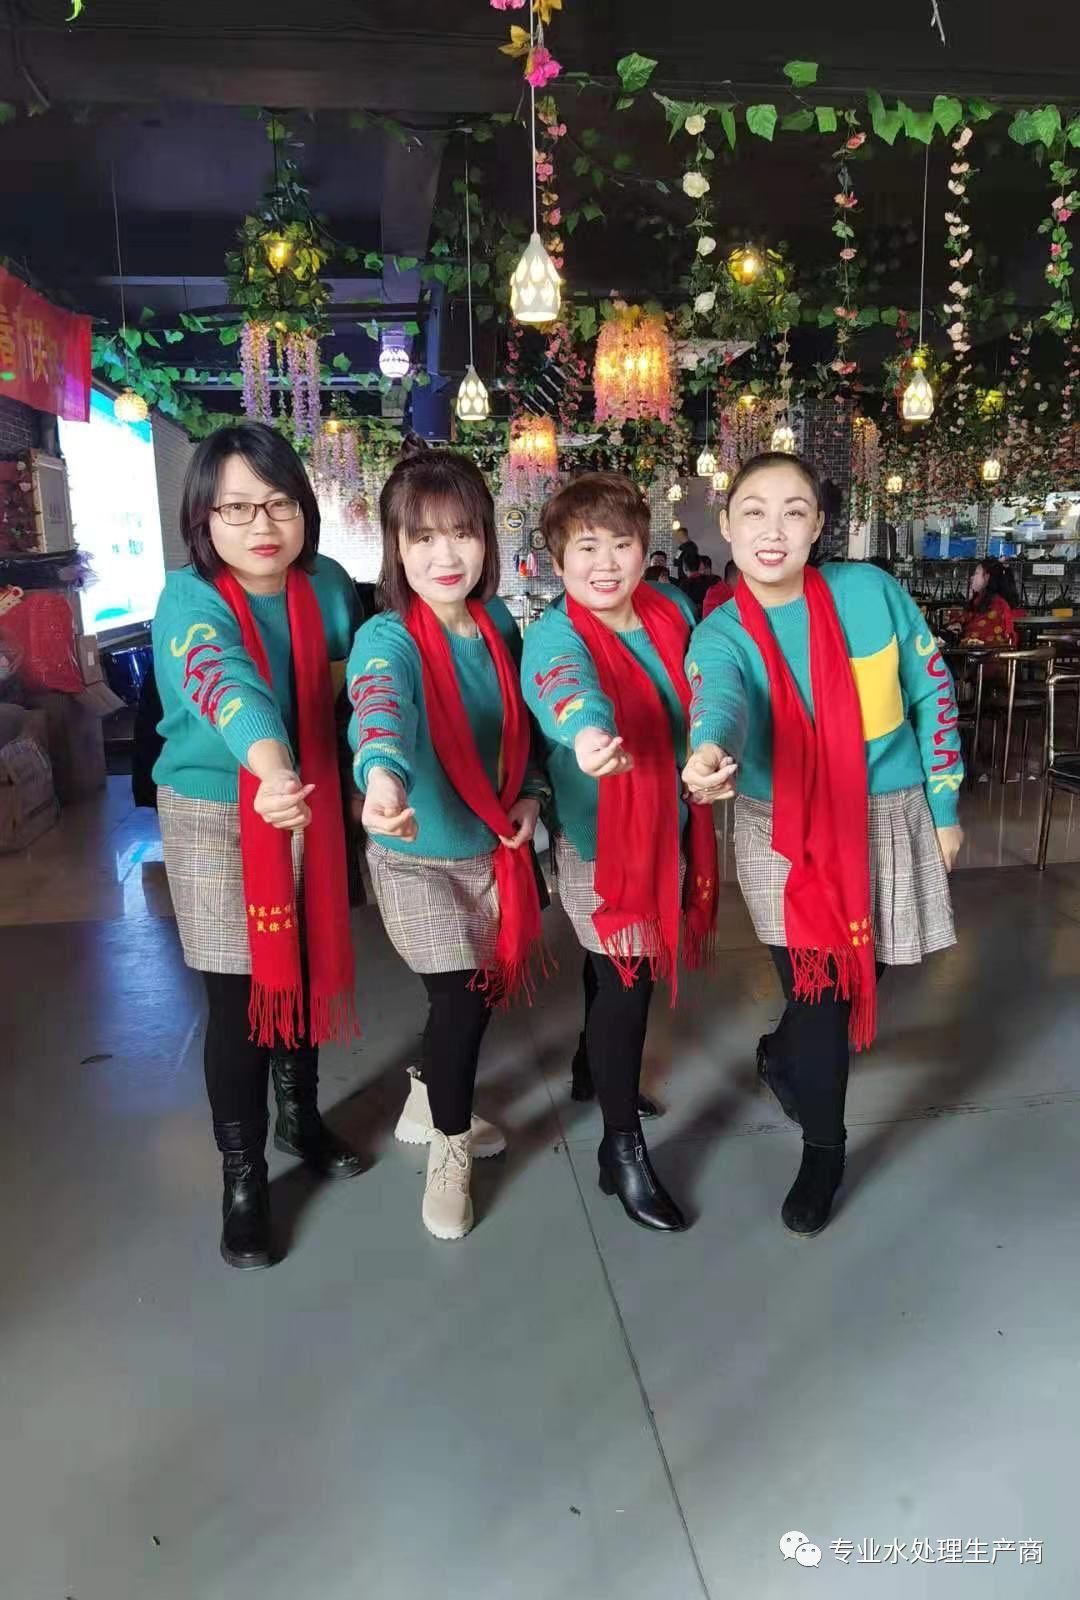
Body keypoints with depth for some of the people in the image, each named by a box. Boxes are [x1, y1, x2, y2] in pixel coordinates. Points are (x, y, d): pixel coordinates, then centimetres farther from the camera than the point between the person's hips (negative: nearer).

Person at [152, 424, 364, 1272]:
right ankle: (244, 1177, 20)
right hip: (214, 815, -4)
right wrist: (269, 766, -61)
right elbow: (225, 684, -42)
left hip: (310, 804, 4)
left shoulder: (327, 585, -6)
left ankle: (301, 1116, 40)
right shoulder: (188, 599, -21)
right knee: (238, 995, 1)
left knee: (307, 968, 15)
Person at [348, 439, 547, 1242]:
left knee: (483, 991, 17)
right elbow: (380, 706, -46)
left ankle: (428, 1107, 45)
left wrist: (528, 793, -3)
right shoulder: (388, 639, -22)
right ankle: (450, 1148, 25)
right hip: (418, 857, -6)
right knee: (461, 997, -4)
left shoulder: (500, 625, -2)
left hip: (493, 847, 6)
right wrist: (383, 775, -67)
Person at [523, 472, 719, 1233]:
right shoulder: (556, 635, -23)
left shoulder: (672, 610, -3)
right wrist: (589, 733, -67)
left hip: (669, 823, 7)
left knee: (619, 968, 24)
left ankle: (597, 1068, 52)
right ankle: (624, 1149, 18)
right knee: (624, 979, 0)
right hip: (597, 836, -6)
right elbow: (566, 686, -47)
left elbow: (700, 693, 14)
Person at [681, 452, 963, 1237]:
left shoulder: (871, 590, -8)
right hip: (785, 836, -1)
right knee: (817, 992, 2)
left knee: (863, 974, 13)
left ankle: (784, 1053, 47)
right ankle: (824, 1148, 28)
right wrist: (709, 752, -59)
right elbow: (722, 701, -35)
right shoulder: (721, 636, -11)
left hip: (890, 820, 2)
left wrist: (944, 808, 3)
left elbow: (931, 693, 2)